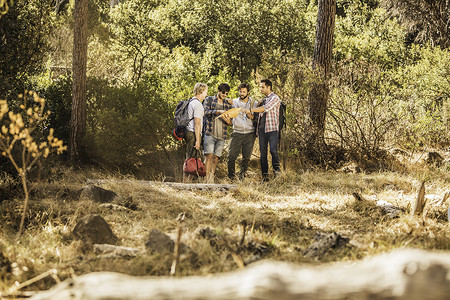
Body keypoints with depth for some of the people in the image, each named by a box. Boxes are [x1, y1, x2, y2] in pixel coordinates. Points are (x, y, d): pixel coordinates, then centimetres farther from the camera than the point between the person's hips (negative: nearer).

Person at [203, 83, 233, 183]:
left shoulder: (228, 104, 16)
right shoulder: (209, 100, 7)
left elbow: (231, 122, 17)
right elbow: (206, 112, -10)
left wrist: (228, 121, -7)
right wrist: (219, 111, -21)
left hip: (222, 135, 4)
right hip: (210, 133, -4)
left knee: (216, 157, 1)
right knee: (209, 155, -13)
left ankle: (212, 178, 4)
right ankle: (207, 179, -16)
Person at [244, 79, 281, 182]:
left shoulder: (274, 98, -2)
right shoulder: (263, 99, 23)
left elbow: (266, 108, -15)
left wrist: (250, 110, -16)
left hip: (272, 128, -7)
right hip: (262, 129, 7)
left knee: (273, 150, -16)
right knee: (263, 152, 1)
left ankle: (276, 171, -6)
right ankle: (265, 175, 1)